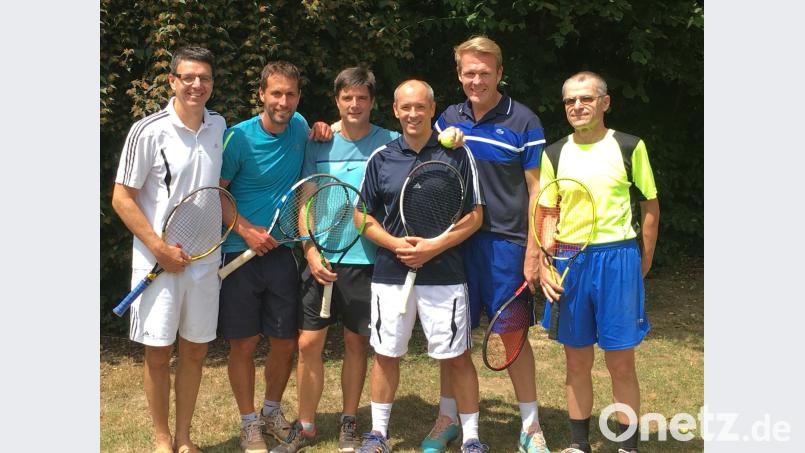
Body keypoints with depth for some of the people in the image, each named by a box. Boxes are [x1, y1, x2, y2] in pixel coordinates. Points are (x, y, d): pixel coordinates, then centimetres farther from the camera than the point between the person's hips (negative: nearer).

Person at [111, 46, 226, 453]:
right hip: (157, 261, -4)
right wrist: (160, 249, -14)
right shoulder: (148, 131, -11)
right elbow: (121, 198, -9)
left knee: (196, 350, 11)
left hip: (205, 260, 4)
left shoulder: (219, 126, 3)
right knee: (158, 353, 5)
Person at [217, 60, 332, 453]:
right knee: (244, 343, 3)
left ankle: (272, 411, 33)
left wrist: (319, 133, 2)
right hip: (240, 254, -4)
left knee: (286, 342, 10)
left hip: (282, 252, 4)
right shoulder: (239, 137, -11)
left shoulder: (299, 127, 2)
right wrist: (247, 231, -17)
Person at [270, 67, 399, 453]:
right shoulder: (318, 145, 4)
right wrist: (310, 250, -6)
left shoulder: (390, 143, -2)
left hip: (366, 259, -1)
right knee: (308, 344, 3)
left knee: (355, 343, 9)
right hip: (321, 259, 2)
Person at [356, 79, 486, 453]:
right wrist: (395, 243, -10)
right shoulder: (380, 159, 5)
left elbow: (474, 216, -2)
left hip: (444, 275, -2)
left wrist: (433, 247, -14)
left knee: (458, 357, 3)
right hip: (390, 274, 2)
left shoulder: (457, 154, -1)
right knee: (386, 355, 11)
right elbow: (365, 217, 8)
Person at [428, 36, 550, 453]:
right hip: (454, 241, 4)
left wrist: (532, 252, -10)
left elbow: (536, 191, -5)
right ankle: (447, 419, 25)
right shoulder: (447, 120, 7)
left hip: (505, 244, -3)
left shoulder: (523, 122, -5)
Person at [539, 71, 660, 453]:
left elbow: (650, 205, 4)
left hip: (617, 259, -2)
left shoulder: (629, 147, 0)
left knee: (620, 364, 3)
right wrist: (544, 266, -2)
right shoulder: (554, 155, 8)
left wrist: (642, 263, 1)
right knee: (577, 363, 10)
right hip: (568, 261, 3)